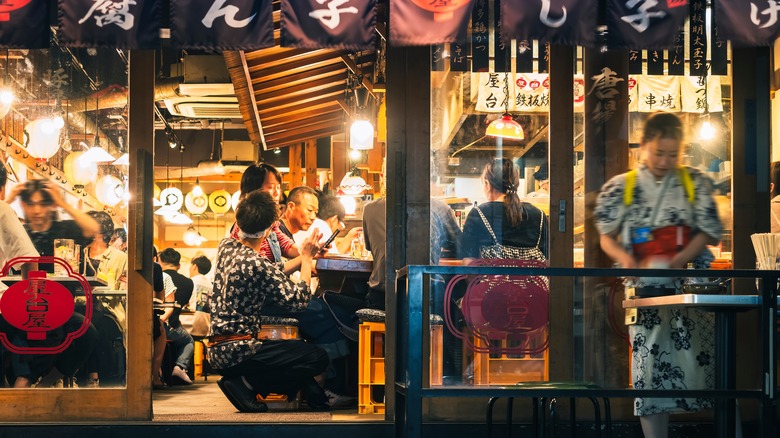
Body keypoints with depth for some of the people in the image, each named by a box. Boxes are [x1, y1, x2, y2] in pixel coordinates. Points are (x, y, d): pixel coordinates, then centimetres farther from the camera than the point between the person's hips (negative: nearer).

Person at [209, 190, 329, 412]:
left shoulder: (225, 247, 5)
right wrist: (307, 258, -3)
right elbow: (299, 299, -15)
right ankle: (247, 384, -9)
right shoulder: (257, 265, -20)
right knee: (318, 357, -11)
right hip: (236, 351, -9)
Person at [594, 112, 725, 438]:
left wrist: (675, 262, -14)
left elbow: (707, 232, 2)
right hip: (646, 289, 1)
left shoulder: (696, 183, 6)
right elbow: (606, 237, 5)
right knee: (650, 369, 0)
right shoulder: (621, 187, 6)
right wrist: (625, 259, -17)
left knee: (701, 363, -6)